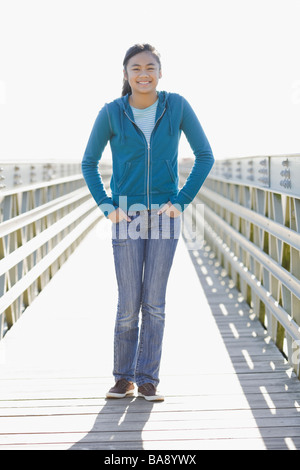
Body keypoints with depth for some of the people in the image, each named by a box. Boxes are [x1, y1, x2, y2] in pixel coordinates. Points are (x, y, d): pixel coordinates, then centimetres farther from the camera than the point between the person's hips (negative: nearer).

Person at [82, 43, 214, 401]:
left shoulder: (177, 106, -4)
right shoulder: (111, 113, -4)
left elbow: (205, 156, 2)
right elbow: (89, 163, 6)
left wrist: (182, 200, -5)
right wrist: (106, 207, -3)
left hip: (164, 216, 1)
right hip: (127, 217, 0)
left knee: (154, 302, 2)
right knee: (128, 304, 0)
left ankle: (147, 380, 11)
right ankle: (123, 379, 16)